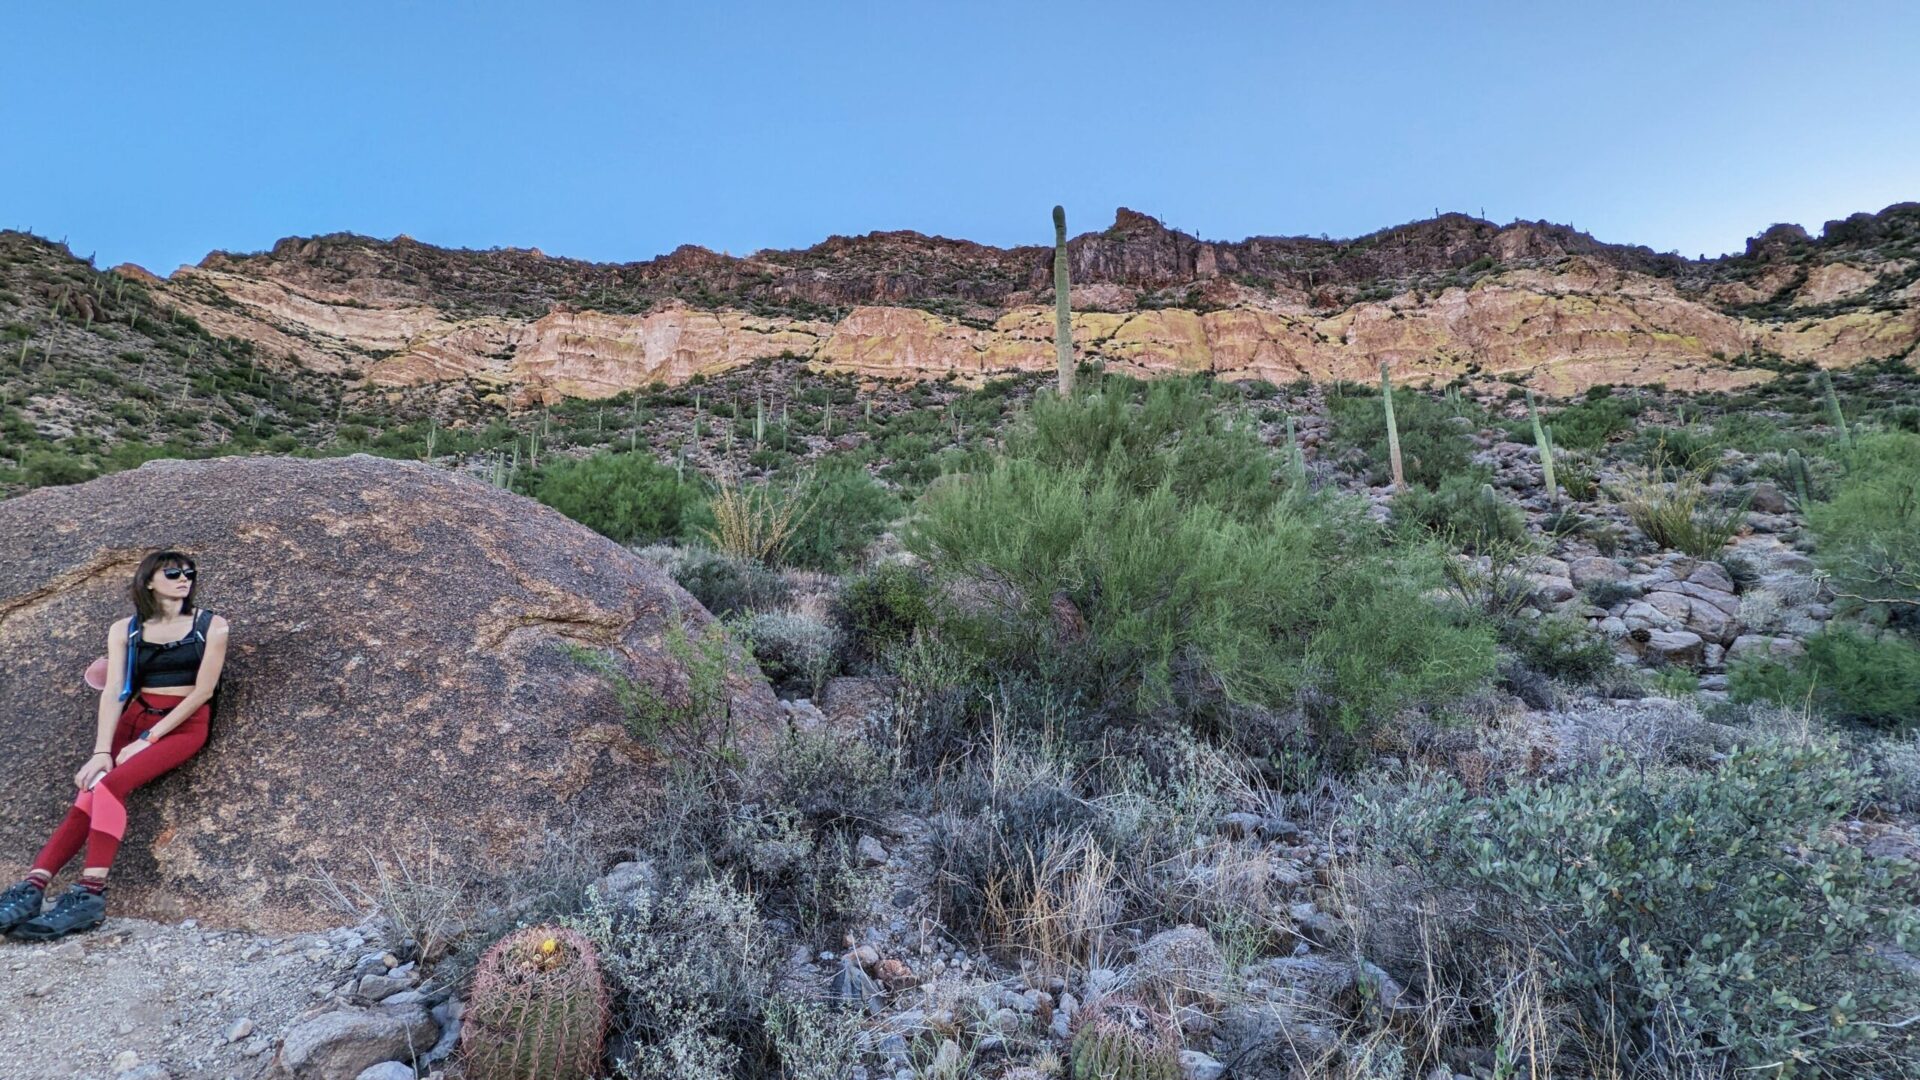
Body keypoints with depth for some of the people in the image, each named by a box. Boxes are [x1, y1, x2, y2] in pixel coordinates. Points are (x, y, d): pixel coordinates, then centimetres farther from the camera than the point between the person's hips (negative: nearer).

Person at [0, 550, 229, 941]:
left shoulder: (210, 625, 0)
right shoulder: (124, 629, 8)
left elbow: (202, 691, -7)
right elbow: (113, 691, -3)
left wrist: (147, 740, -14)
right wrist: (101, 751, -15)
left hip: (185, 723, -4)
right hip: (136, 717, 4)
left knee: (109, 785, -26)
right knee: (96, 791, -21)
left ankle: (90, 893, -33)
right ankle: (33, 885, -30)